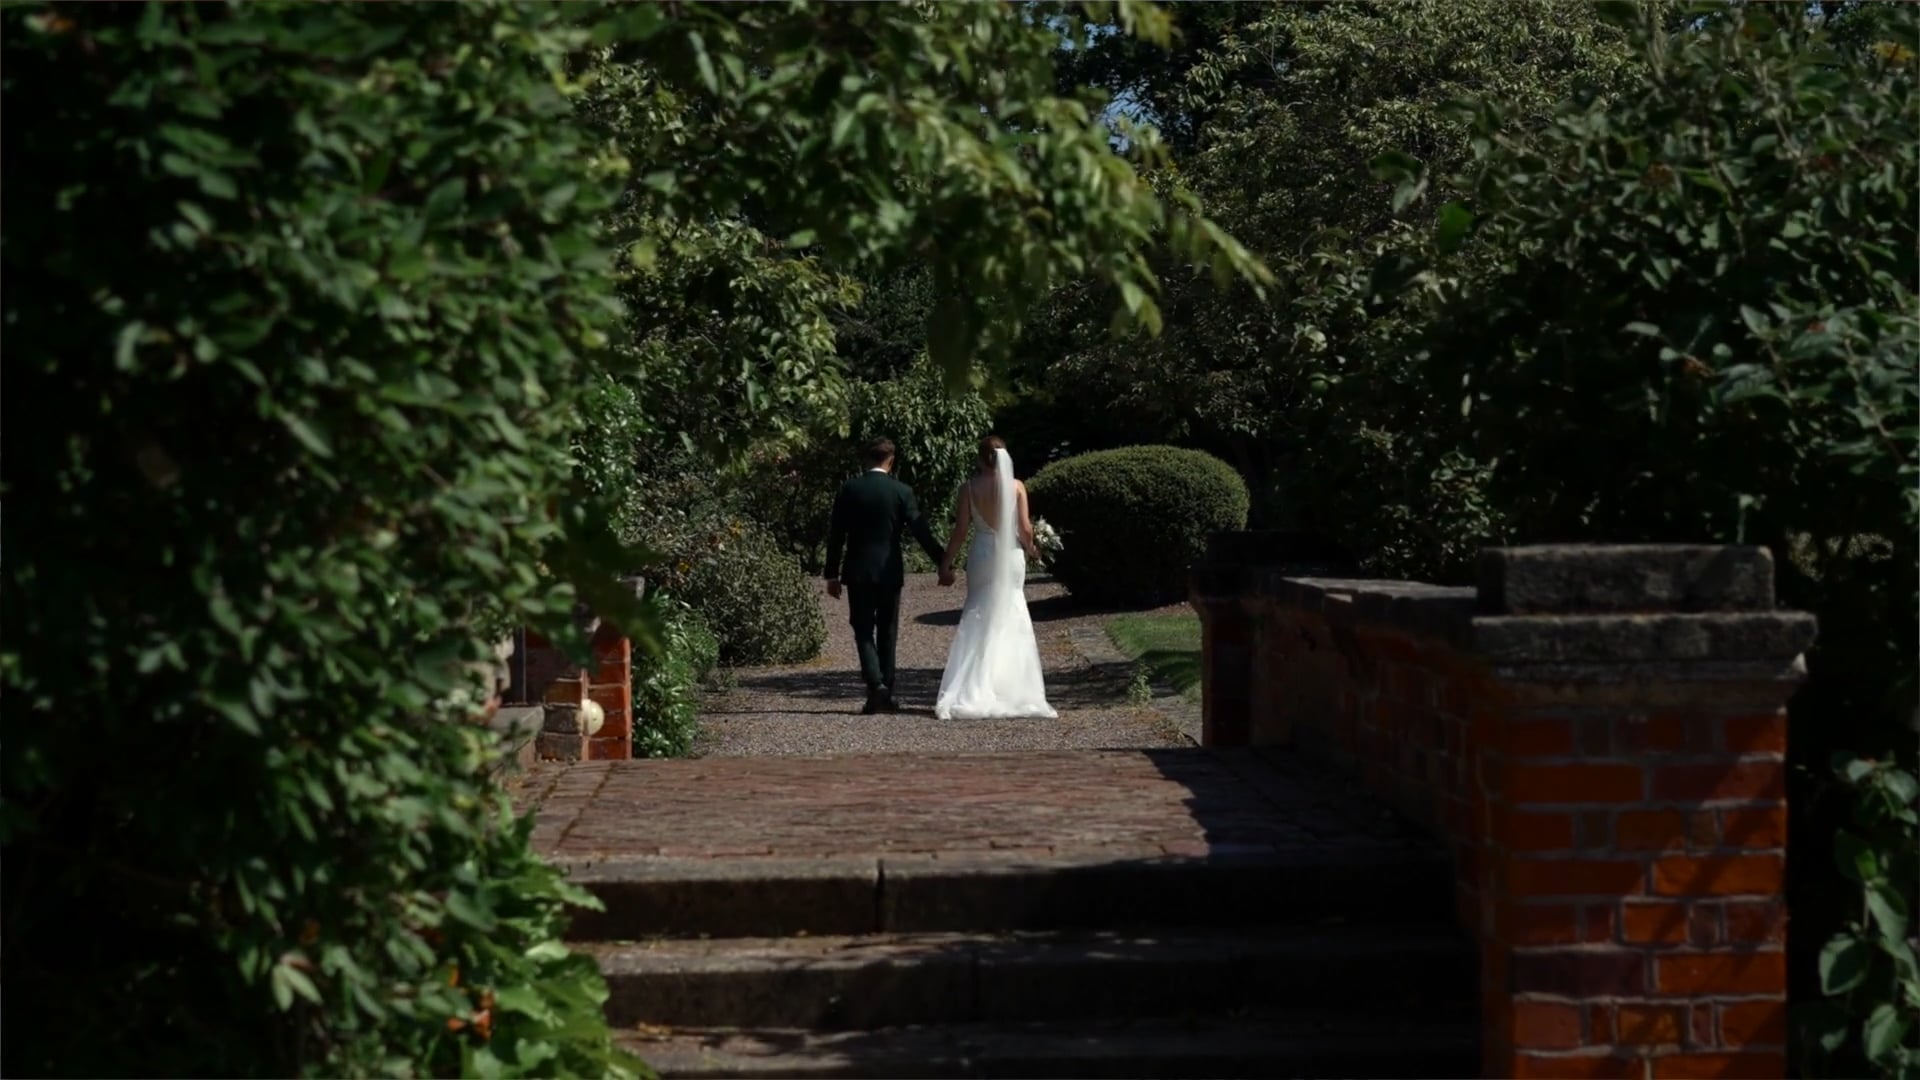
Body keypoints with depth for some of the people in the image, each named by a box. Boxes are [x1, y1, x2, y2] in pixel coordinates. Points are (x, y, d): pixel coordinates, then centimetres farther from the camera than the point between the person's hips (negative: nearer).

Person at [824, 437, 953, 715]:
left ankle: (876, 684, -17)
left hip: (858, 572, -1)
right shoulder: (902, 492, -4)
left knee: (863, 631, 3)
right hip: (889, 571, 1)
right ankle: (886, 694, 14)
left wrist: (832, 575, 6)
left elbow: (836, 535, -1)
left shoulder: (849, 490, -2)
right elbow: (920, 531, -6)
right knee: (887, 633, 11)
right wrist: (943, 564, 0)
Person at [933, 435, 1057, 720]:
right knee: (1011, 623, 9)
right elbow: (1025, 528, -4)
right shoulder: (1017, 486, -4)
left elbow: (960, 530, -6)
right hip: (1011, 556, 0)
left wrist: (946, 563, 2)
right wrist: (1030, 547, 17)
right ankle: (1011, 692, 8)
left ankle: (976, 694, 2)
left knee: (979, 620, 7)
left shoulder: (969, 488, -6)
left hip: (982, 555, 0)